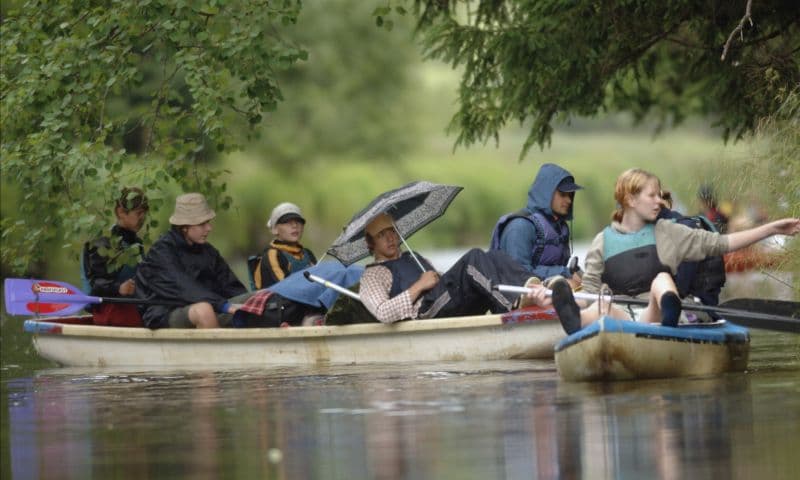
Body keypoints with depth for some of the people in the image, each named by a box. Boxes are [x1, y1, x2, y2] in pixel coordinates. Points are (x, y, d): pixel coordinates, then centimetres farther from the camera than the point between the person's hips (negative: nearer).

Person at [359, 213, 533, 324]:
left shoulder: (415, 259, 38)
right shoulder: (371, 277, 14)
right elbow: (383, 314, -6)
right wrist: (419, 286, -8)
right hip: (427, 310, -7)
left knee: (493, 257, -18)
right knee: (475, 258, -26)